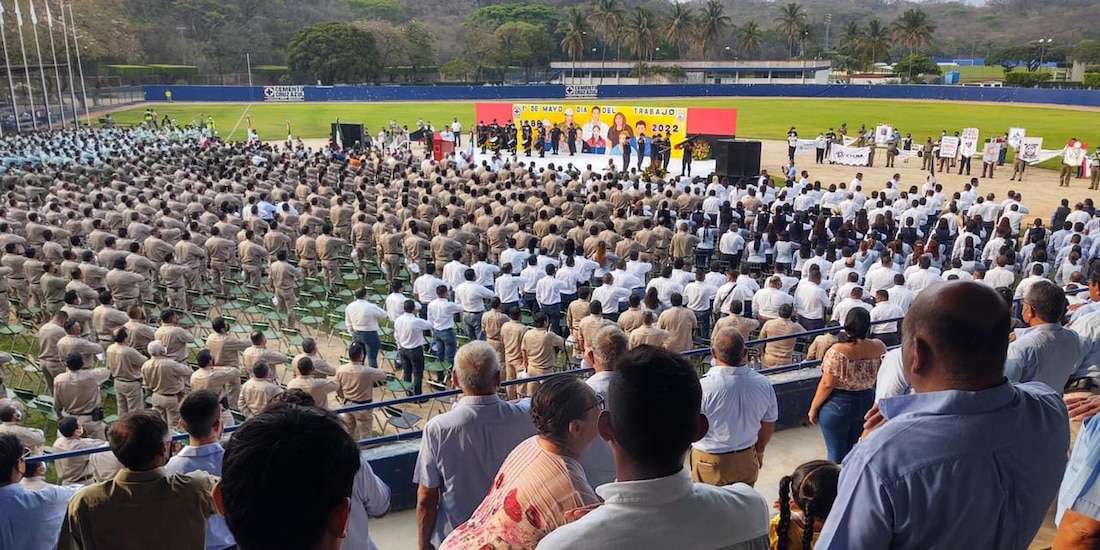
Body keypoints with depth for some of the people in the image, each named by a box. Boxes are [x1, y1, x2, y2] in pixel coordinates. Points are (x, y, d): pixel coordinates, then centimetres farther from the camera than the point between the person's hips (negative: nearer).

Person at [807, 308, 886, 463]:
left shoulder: (837, 351, -23)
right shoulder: (879, 348, -8)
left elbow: (827, 384, -19)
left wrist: (813, 408, -8)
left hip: (838, 406, -5)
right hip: (867, 404, 5)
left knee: (837, 455, 10)